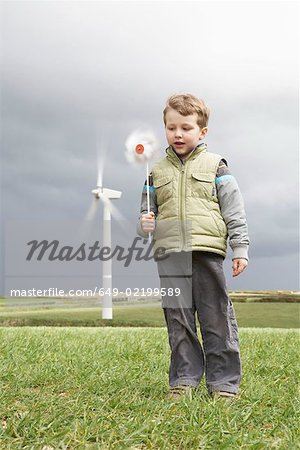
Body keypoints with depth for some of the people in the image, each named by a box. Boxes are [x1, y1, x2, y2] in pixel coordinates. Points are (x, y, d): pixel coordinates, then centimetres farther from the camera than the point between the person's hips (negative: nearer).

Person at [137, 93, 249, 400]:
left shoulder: (215, 166, 7)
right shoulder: (157, 172, 14)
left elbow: (234, 210, 5)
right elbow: (146, 211, 20)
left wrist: (240, 248, -1)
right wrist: (144, 224, -3)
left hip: (207, 251, -2)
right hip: (170, 254, 3)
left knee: (216, 319, 1)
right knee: (178, 320, 5)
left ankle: (224, 381, 11)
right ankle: (184, 378, 16)